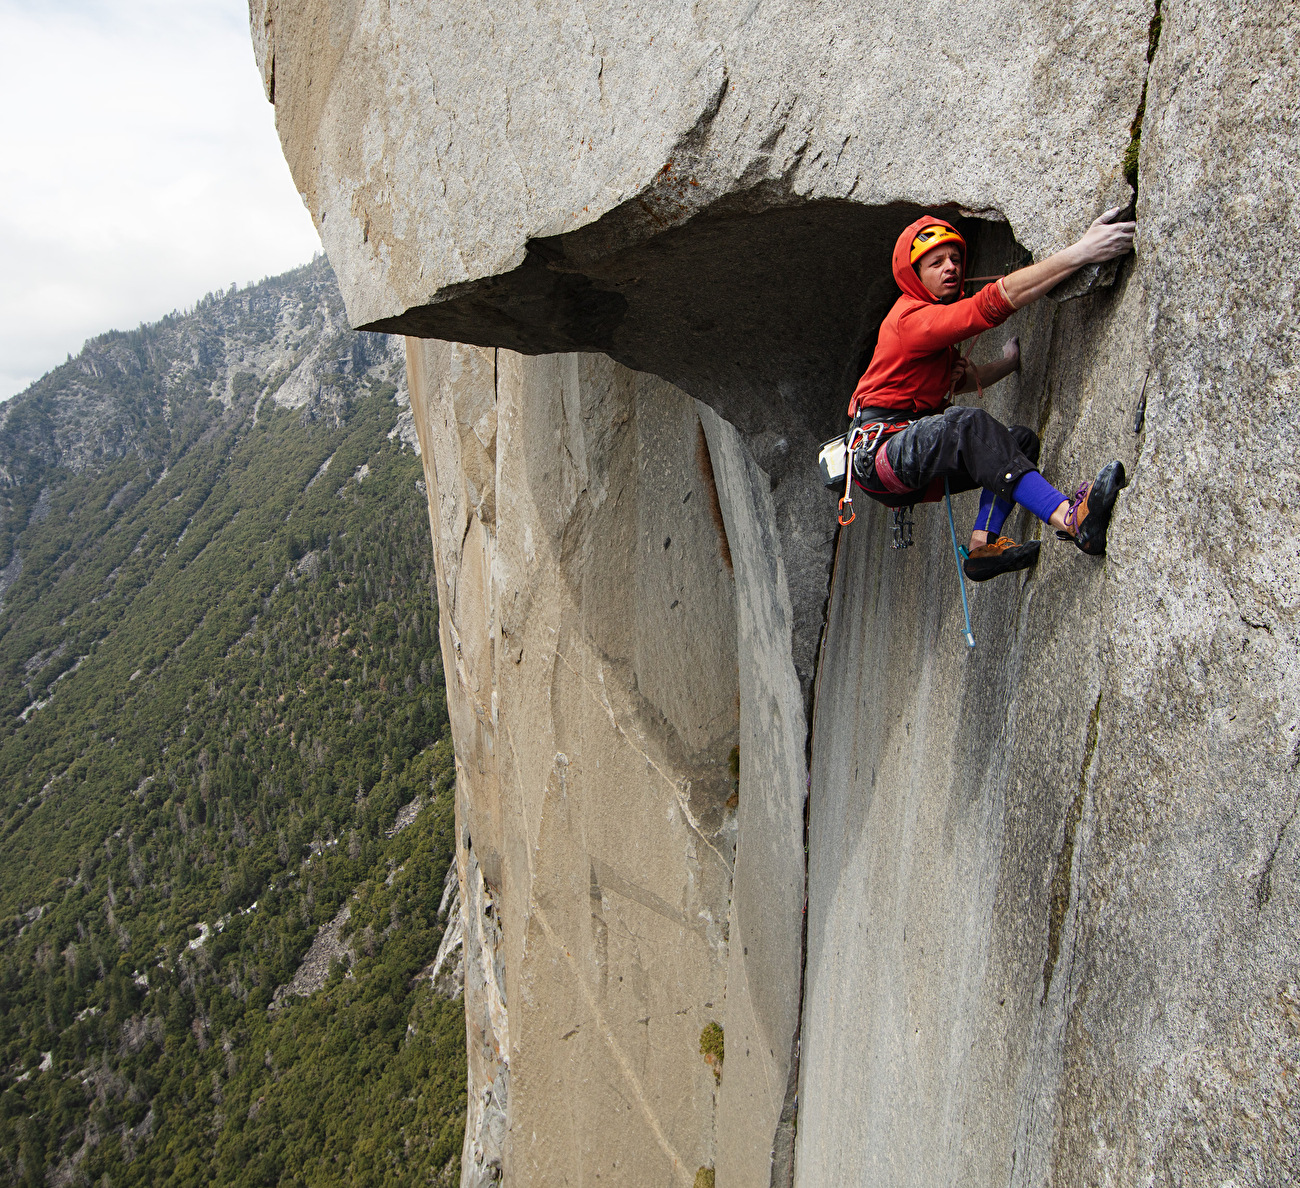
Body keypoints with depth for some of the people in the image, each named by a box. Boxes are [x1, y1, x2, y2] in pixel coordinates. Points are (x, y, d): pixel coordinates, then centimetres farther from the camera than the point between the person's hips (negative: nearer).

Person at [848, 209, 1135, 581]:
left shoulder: (935, 318, 20)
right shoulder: (913, 317, -14)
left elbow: (948, 382, 28)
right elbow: (997, 300, -28)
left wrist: (1007, 363, 15)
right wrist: (1082, 252, -33)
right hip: (876, 454, -10)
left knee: (1020, 439, 0)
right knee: (966, 422, -36)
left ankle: (982, 546, -14)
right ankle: (1070, 519, -48)